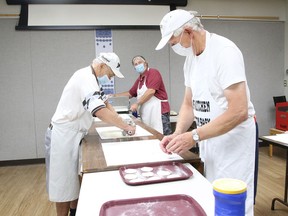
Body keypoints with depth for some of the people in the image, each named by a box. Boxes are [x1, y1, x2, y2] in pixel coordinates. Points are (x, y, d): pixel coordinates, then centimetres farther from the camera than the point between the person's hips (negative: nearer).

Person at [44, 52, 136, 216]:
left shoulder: (91, 79, 10)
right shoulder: (86, 78, -23)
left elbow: (105, 103, 13)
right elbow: (100, 111, -33)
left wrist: (122, 122, 1)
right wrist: (126, 127, -24)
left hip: (71, 135, 10)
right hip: (63, 135, -10)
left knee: (73, 179, 20)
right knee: (64, 183, 3)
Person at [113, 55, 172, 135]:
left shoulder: (153, 73, -6)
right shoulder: (139, 80, 18)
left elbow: (151, 91, -17)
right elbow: (130, 93, 29)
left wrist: (137, 104, -13)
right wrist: (115, 95, 24)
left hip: (158, 113, -8)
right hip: (146, 115, 8)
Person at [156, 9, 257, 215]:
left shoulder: (224, 51, -20)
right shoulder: (190, 58, 6)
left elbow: (239, 111, -27)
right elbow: (189, 103, 9)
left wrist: (194, 137, -26)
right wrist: (177, 134, -7)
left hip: (235, 138, -7)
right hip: (209, 138, 8)